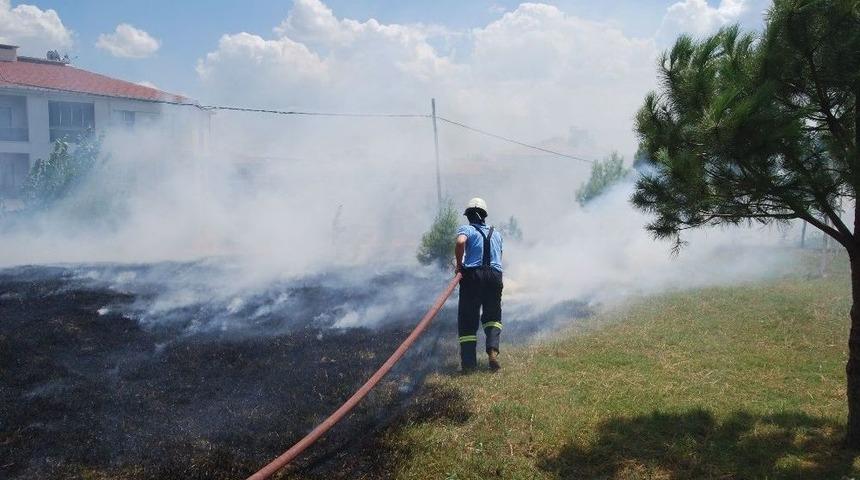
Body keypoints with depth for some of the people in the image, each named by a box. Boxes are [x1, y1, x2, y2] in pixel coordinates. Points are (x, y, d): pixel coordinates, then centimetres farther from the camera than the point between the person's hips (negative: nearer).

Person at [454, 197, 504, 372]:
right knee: (493, 316, 18)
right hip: (495, 275, 3)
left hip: (472, 274, -3)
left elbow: (460, 242, -17)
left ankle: (468, 361, -2)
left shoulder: (466, 229, 5)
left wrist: (459, 264, -5)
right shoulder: (496, 233, 21)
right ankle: (493, 349, -6)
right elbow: (498, 256, 20)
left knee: (467, 319, 4)